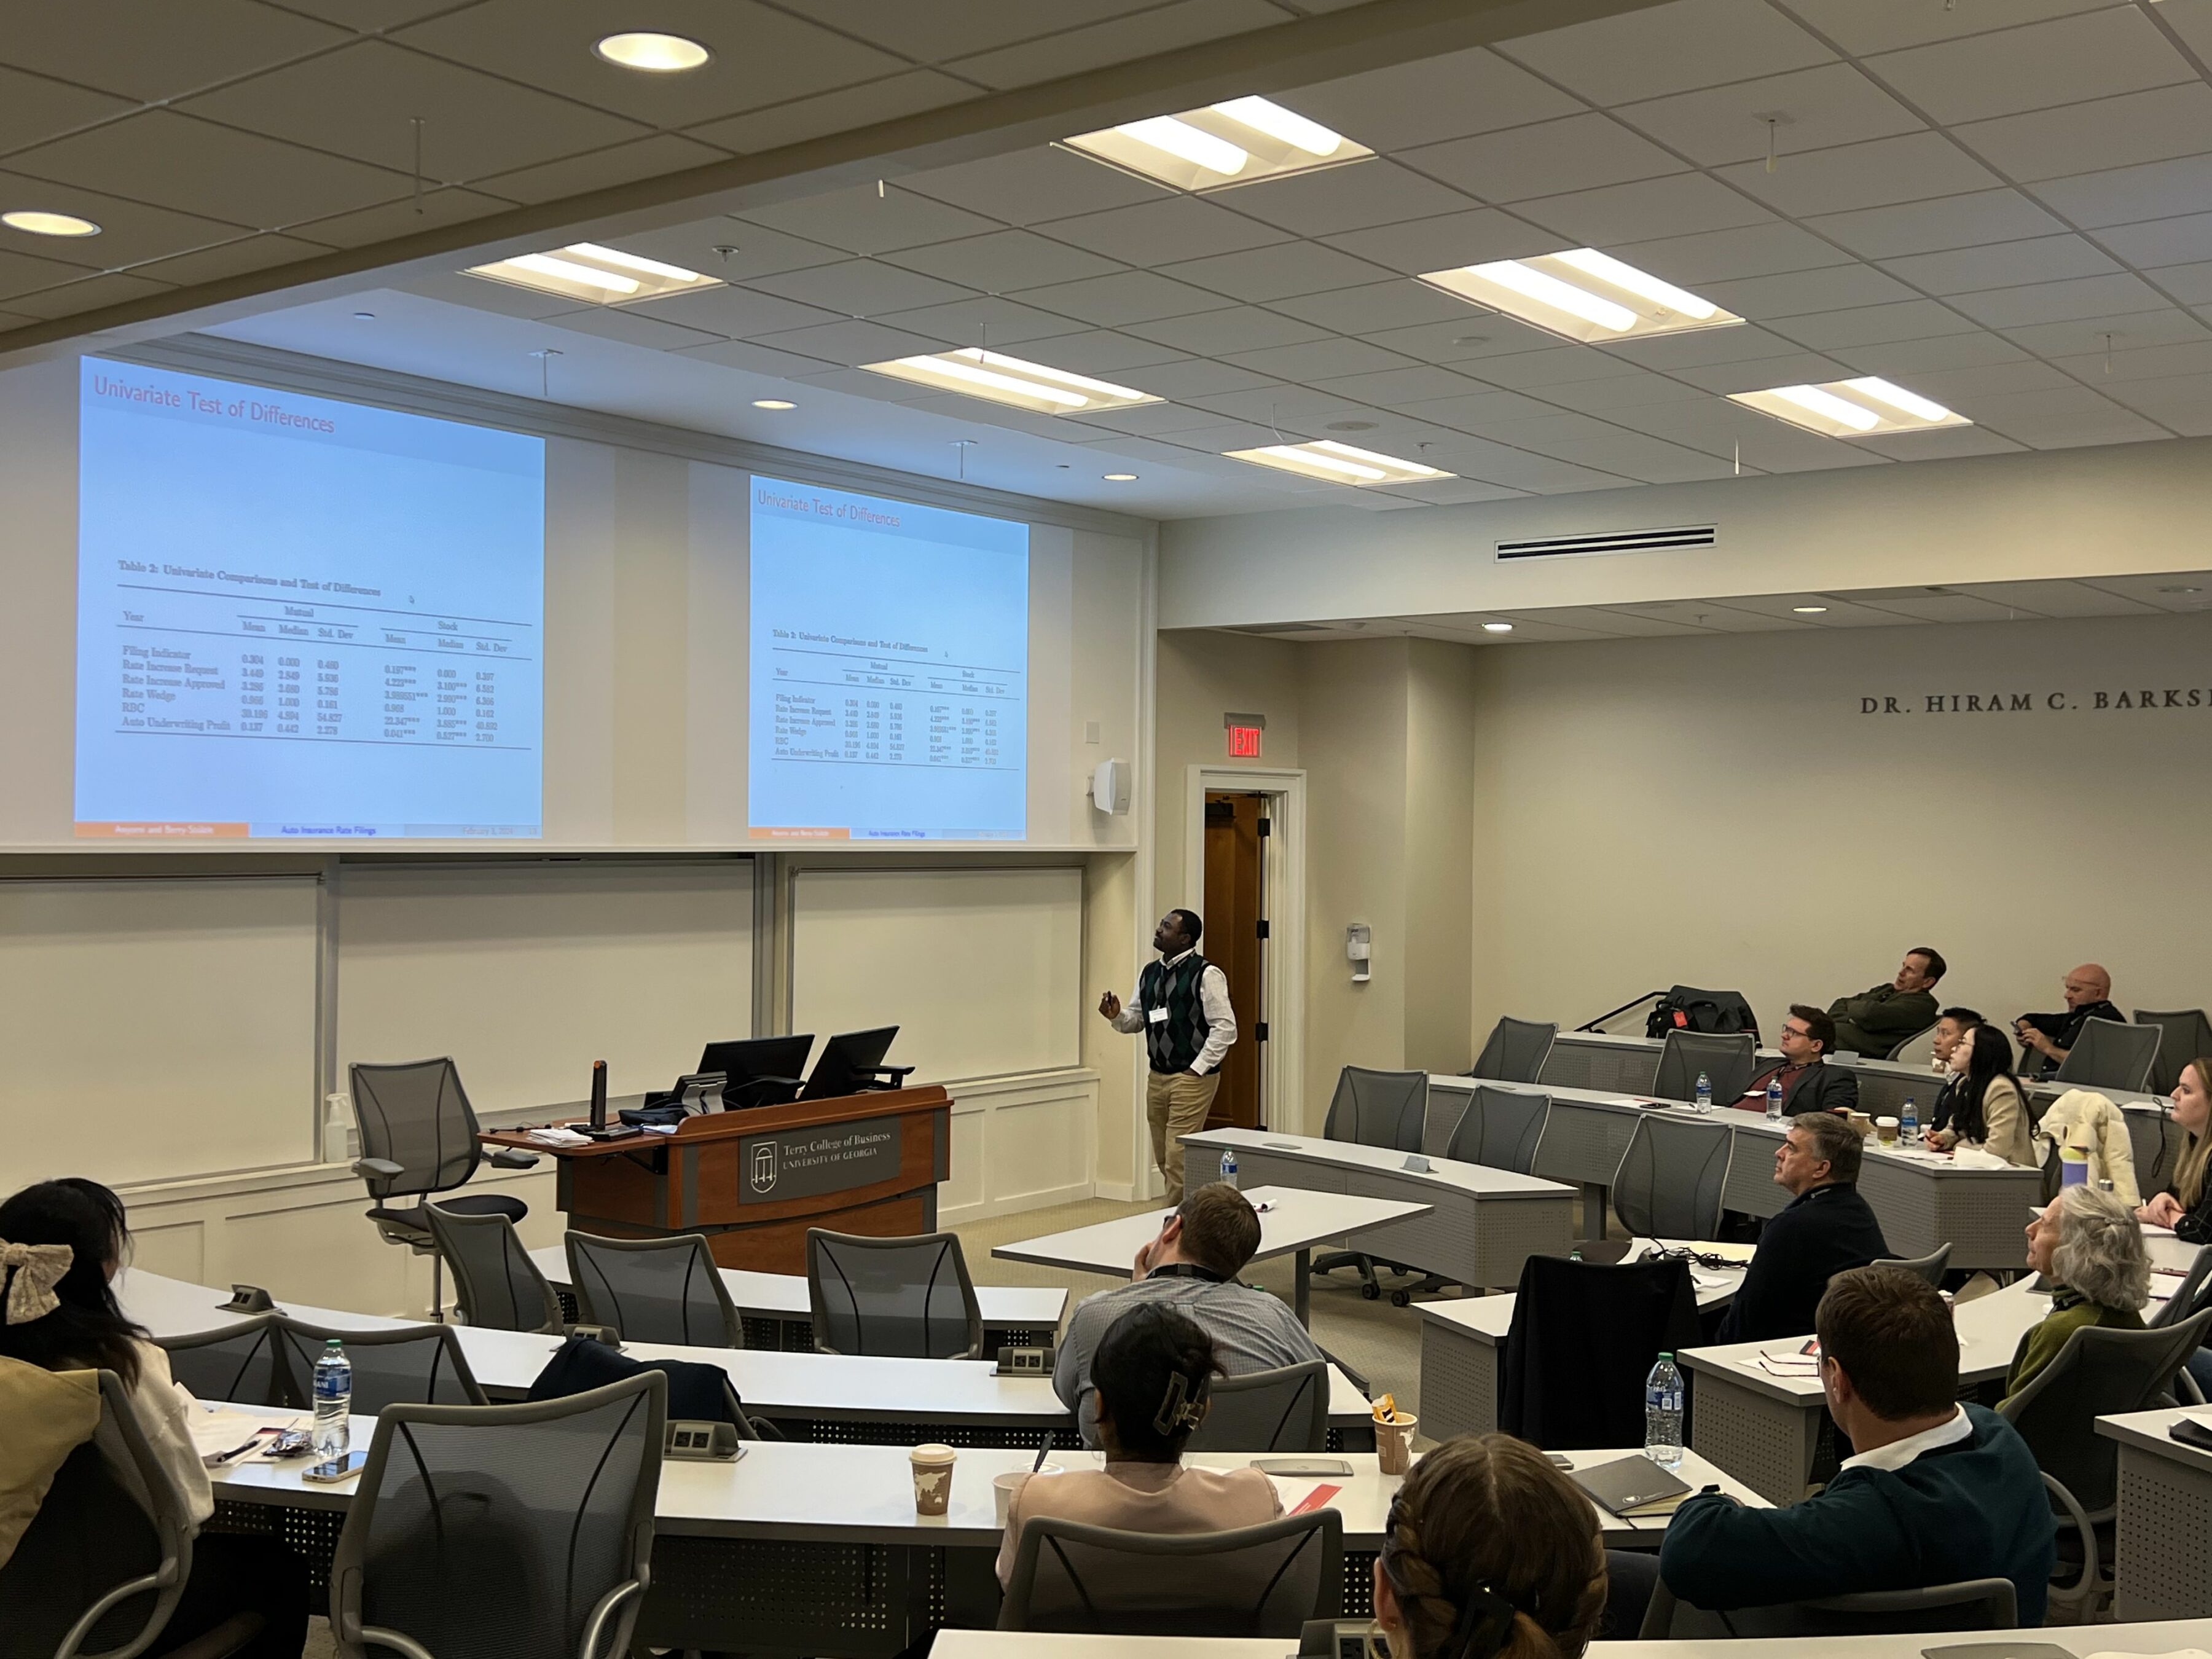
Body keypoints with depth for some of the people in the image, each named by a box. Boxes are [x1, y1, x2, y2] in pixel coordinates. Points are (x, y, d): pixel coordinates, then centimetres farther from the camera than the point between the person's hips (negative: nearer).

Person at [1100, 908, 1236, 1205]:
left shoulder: (1206, 974, -11)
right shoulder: (1149, 973, 11)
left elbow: (1225, 1028, -13)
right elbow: (1137, 1019, 19)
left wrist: (1197, 1069, -14)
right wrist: (1117, 1016, -3)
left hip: (1192, 1079, -8)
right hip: (1157, 1078, 8)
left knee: (1179, 1161, -9)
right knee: (1164, 1161, 13)